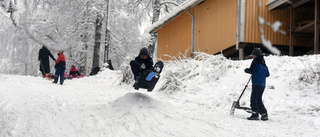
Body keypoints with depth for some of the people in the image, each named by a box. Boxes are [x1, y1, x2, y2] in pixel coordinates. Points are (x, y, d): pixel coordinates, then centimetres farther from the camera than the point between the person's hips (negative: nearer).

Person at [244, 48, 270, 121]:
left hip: (257, 84, -8)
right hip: (263, 84, 8)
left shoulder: (256, 61, -4)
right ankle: (264, 114, 13)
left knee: (253, 99, -9)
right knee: (259, 100, 14)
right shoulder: (263, 63, 19)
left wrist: (246, 70, 10)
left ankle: (255, 114, -15)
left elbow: (251, 70, -10)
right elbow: (267, 74, 22)